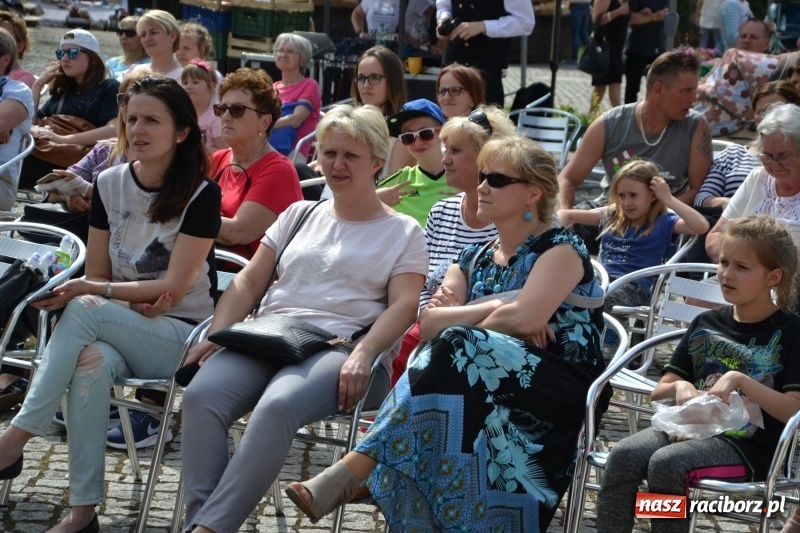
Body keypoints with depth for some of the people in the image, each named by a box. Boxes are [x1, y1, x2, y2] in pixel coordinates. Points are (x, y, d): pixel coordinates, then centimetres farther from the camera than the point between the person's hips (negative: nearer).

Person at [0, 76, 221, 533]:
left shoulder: (201, 195, -10)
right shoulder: (110, 184, 5)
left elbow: (172, 289, -14)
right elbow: (97, 275, 8)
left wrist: (86, 290, -20)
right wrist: (131, 302, -14)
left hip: (184, 335, -4)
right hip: (119, 328, 4)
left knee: (84, 310, -31)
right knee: (91, 360, -34)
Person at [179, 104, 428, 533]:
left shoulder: (403, 232, 14)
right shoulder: (299, 215, 26)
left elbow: (403, 307, 0)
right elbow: (248, 282, 21)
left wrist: (362, 356, -19)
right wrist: (217, 335, 3)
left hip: (338, 348, -4)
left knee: (277, 406, -37)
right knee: (201, 395, -29)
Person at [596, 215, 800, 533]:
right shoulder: (706, 324, 14)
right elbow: (659, 392, 16)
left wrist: (740, 380, -21)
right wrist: (679, 387, -7)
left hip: (747, 445, -5)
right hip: (691, 425, 5)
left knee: (667, 463, -32)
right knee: (623, 455, -24)